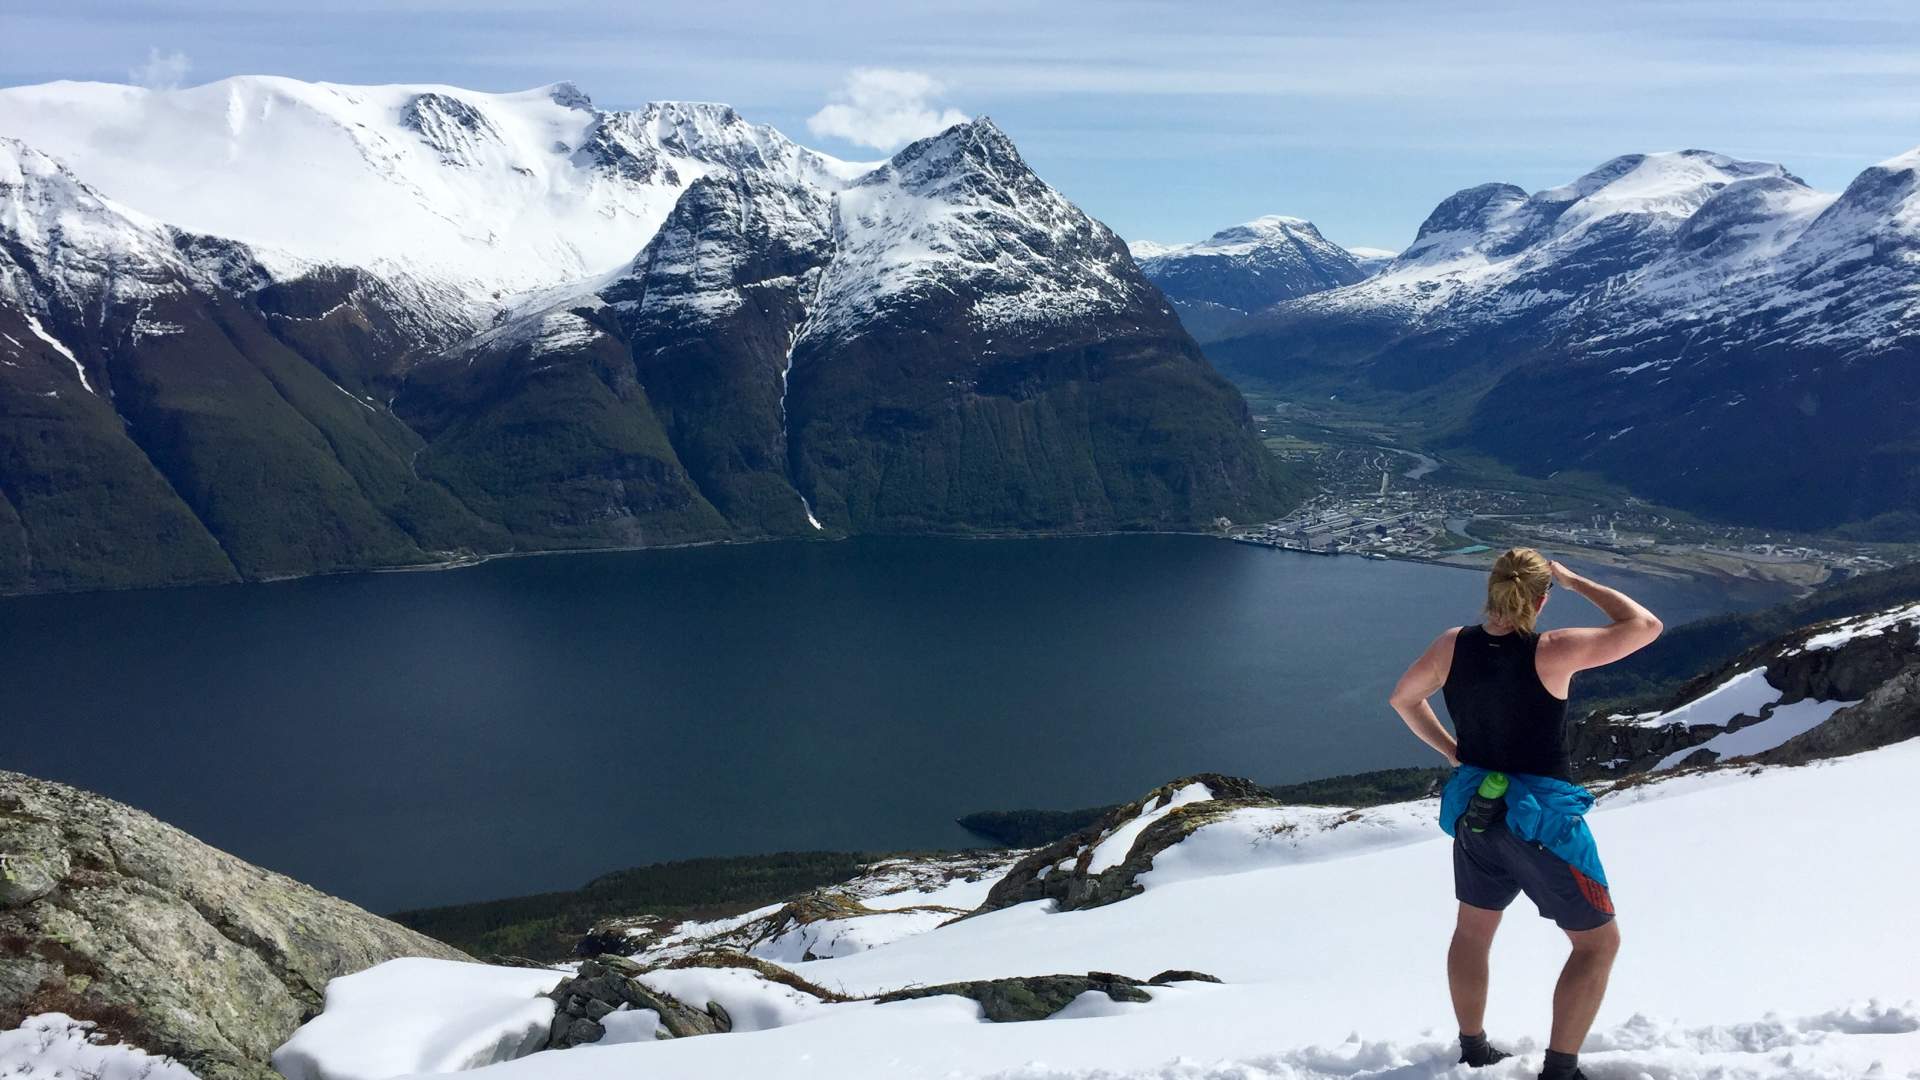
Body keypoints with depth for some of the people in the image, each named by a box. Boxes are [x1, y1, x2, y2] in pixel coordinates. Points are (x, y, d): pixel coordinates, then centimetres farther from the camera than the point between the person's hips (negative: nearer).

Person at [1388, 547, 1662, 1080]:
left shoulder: (1453, 645, -8)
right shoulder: (1552, 652, -23)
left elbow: (1403, 699, 8)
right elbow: (1645, 626, -12)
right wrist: (1576, 581, -5)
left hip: (1476, 811, 6)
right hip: (1544, 817, -5)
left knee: (1473, 929, 25)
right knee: (1599, 941, 12)